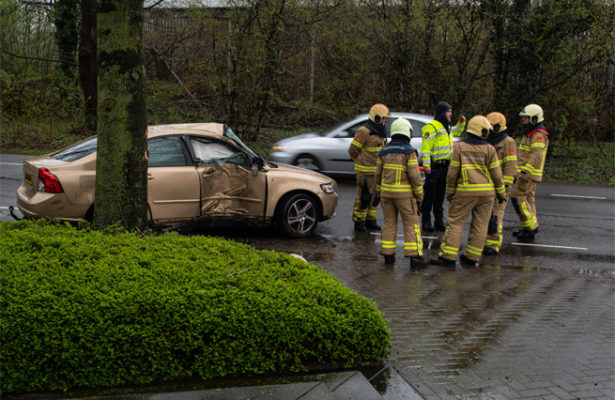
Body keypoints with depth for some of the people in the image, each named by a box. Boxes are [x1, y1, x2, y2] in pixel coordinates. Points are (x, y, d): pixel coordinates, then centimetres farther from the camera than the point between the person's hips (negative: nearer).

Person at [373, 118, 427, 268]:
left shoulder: (384, 152, 5)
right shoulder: (409, 151, -10)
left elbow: (378, 174, 10)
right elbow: (414, 175, -12)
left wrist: (377, 194, 19)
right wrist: (419, 196, -5)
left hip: (386, 192, 5)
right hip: (404, 194, -5)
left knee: (389, 223, 11)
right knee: (411, 223, 0)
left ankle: (388, 255, 9)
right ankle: (414, 256, -5)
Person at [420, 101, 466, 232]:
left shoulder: (446, 127, 16)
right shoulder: (432, 127, -13)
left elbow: (456, 132, 37)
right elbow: (426, 147, -17)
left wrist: (461, 123, 19)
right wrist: (426, 165, -22)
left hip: (444, 165, 9)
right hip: (433, 166, -9)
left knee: (440, 194, 14)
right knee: (430, 195, -2)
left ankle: (439, 220, 21)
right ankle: (426, 221, 5)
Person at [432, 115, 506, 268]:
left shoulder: (459, 148, -2)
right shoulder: (489, 149, -1)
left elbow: (452, 173, -2)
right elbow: (496, 174, 1)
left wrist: (449, 193, 9)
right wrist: (501, 193, 13)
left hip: (465, 192, -1)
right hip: (486, 192, 1)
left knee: (455, 222, 2)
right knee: (480, 224, 9)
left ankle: (448, 256, -3)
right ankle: (472, 257, 12)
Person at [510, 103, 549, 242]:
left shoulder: (538, 135, -16)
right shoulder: (530, 133, 17)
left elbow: (536, 155, -26)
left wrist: (525, 170, -32)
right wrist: (522, 170, 26)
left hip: (529, 173, -10)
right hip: (527, 172, 10)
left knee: (518, 197, -10)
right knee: (528, 199, 12)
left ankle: (531, 226, -6)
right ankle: (528, 230, 18)